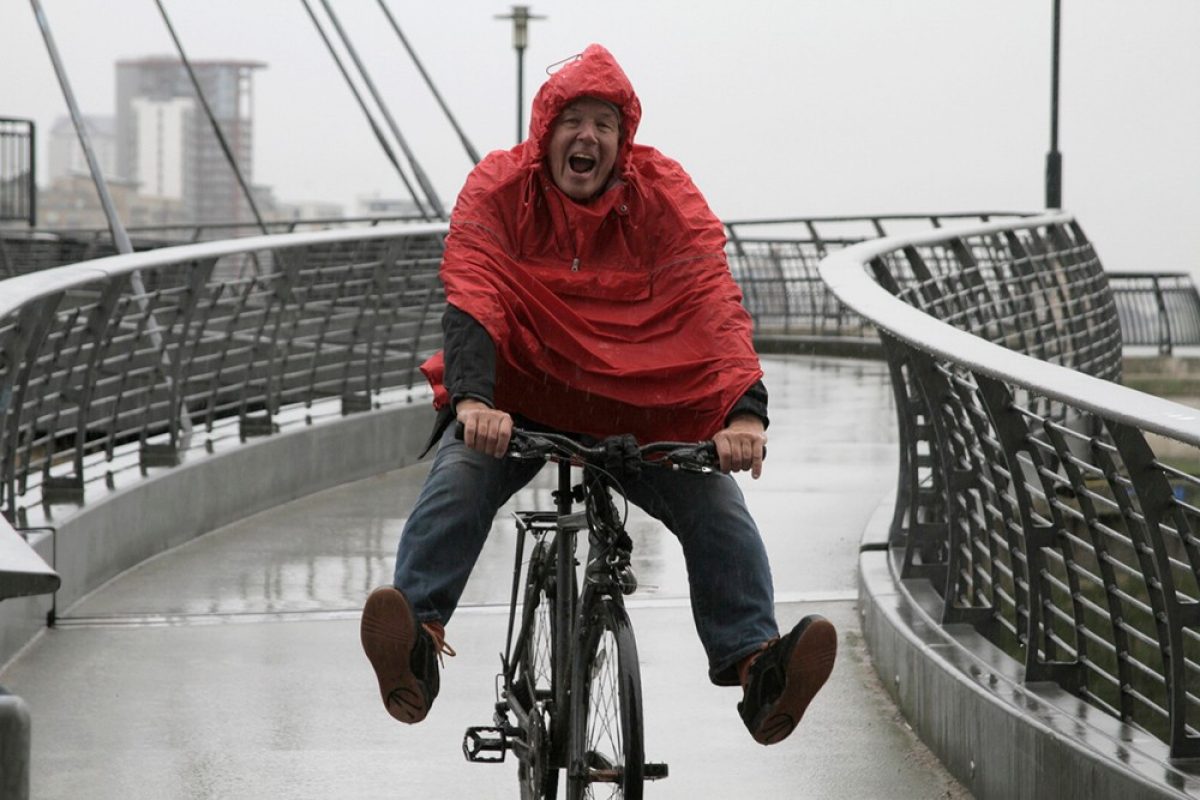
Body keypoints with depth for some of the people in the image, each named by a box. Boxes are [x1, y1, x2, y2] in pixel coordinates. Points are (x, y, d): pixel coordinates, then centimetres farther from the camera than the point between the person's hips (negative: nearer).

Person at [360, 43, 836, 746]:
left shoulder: (664, 194, -11)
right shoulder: (498, 188, -12)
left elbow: (713, 300, -22)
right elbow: (471, 297, -24)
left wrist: (744, 411, -38)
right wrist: (472, 399, -44)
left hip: (637, 406, 1)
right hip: (518, 399, -1)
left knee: (717, 503, -21)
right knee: (459, 477, -30)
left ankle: (754, 662, -21)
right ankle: (416, 647, -38)